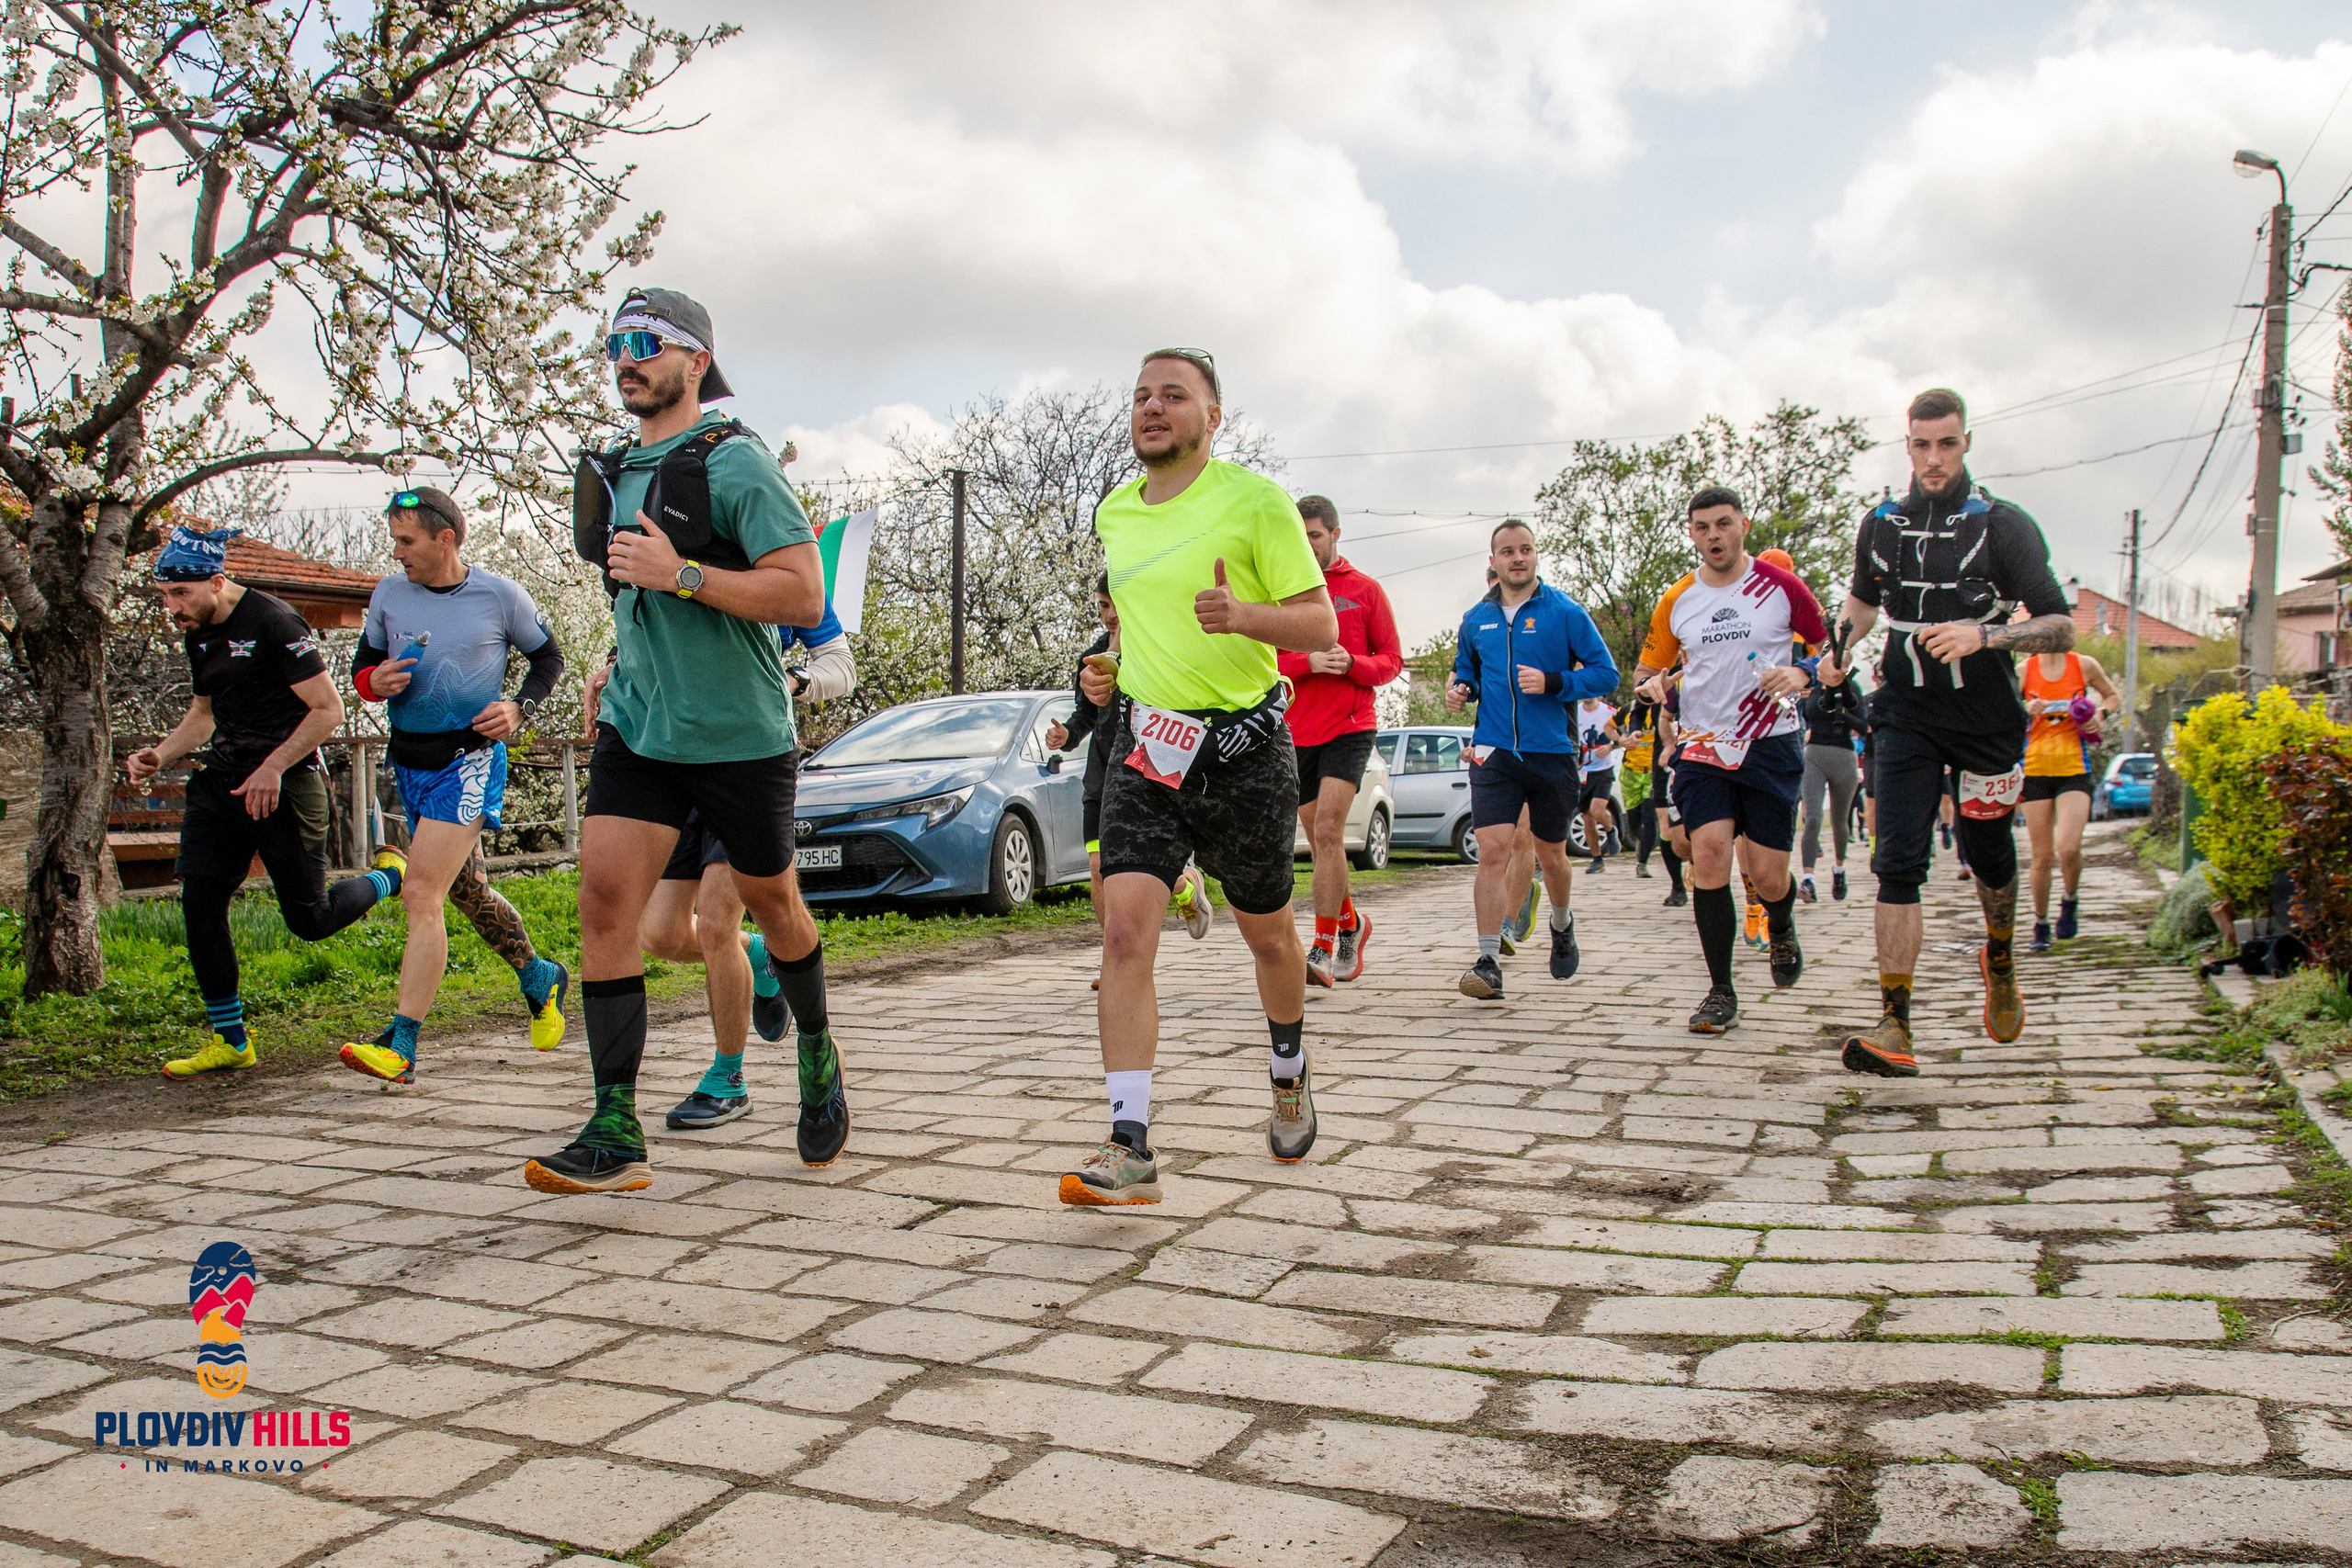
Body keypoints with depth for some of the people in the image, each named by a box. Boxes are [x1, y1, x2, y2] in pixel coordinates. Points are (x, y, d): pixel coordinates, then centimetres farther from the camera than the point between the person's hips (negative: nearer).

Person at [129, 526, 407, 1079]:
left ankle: (392, 873, 27)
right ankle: (229, 1040, 9)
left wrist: (271, 769, -20)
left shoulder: (273, 622, -15)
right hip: (221, 780, 8)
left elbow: (328, 709, -16)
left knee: (309, 920, -2)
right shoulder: (198, 634, 10)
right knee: (199, 904, -1)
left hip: (285, 784, -7)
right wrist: (160, 754, 4)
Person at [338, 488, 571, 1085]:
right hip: (409, 761, 6)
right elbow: (361, 667, 13)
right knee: (466, 889, 17)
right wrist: (376, 681, -11)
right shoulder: (389, 594, 3)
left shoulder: (501, 596, -7)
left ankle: (400, 1046, -17)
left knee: (421, 893, -16)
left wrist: (519, 707, -10)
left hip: (469, 759, -6)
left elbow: (549, 659, 7)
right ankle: (540, 978, 40)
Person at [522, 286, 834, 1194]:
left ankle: (818, 1059, 38)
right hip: (637, 727, 6)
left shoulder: (733, 463, -10)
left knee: (770, 902, 11)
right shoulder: (618, 470, 13)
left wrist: (679, 576, -24)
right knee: (605, 894, -10)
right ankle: (615, 1136, -7)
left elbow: (803, 594, -19)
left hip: (741, 734, -5)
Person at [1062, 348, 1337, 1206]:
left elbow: (1321, 625, -9)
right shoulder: (1113, 511, 10)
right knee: (1124, 931, -14)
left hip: (1243, 748, -3)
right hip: (1145, 747, 4)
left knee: (1267, 934, 13)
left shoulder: (1254, 499, -7)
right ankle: (1130, 1147, -13)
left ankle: (1289, 1072, 42)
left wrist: (1242, 614, -28)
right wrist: (1109, 669, 10)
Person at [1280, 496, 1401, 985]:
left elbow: (1392, 661, 6)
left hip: (1349, 728, -4)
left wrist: (1352, 663, -14)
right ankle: (1351, 922, 32)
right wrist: (1308, 662, -13)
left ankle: (1323, 949, -16)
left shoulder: (1364, 590, 6)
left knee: (1328, 831, -17)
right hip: (1297, 731, 4)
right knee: (1321, 839, 10)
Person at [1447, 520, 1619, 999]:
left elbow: (1606, 673, -3)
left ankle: (1562, 925, 44)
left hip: (1552, 751, -1)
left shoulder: (1566, 612, -2)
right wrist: (1461, 691, 1)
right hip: (1494, 752, 1)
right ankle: (1489, 964, -14)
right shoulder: (1476, 619, 8)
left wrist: (1552, 682, -18)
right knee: (1492, 851, -14)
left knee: (1551, 854, 14)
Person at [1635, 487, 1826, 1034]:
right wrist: (1650, 685, -7)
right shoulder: (1676, 602, 7)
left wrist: (1802, 673, -13)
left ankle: (1781, 931, 38)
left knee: (1767, 873, -1)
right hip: (1701, 744, 2)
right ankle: (1721, 993, -5)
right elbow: (1647, 668, 16)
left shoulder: (1782, 586, 0)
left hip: (1771, 744, -1)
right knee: (1708, 852, -15)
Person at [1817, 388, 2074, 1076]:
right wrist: (1838, 647, 7)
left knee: (1988, 855, 14)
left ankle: (1999, 961, 45)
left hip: (1987, 717, -1)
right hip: (1905, 716, 2)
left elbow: (2060, 628, -11)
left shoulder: (2004, 525, -6)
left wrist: (1985, 636, -27)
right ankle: (1894, 1027, -12)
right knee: (1898, 863, -10)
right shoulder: (1882, 523, 5)